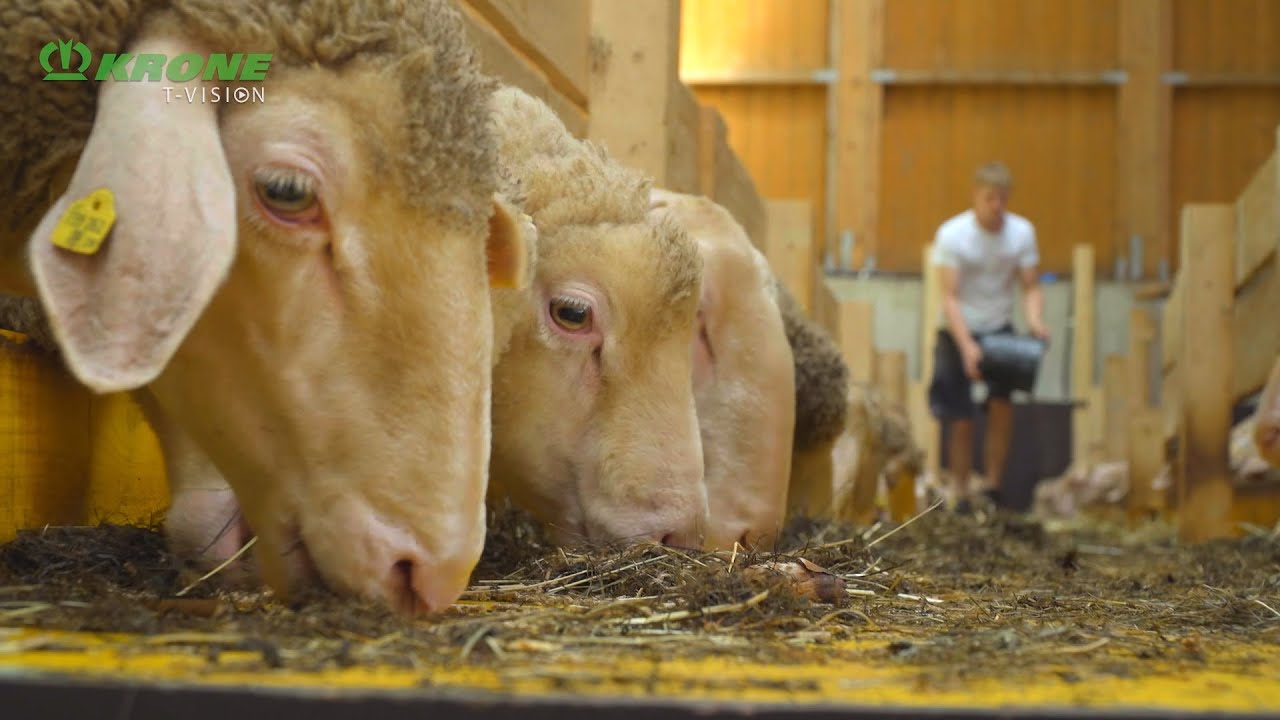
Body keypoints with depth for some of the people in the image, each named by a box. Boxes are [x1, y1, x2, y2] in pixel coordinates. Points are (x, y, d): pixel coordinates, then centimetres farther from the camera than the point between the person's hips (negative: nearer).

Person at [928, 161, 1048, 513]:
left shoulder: (1022, 231, -5)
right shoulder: (952, 234, -15)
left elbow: (1031, 288, -4)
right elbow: (949, 297, -18)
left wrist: (1035, 323, -25)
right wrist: (966, 346, -30)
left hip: (1000, 328, 2)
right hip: (959, 332, -2)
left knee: (1002, 404, -17)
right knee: (962, 422, -2)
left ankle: (994, 488, -5)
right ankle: (962, 499, 12)